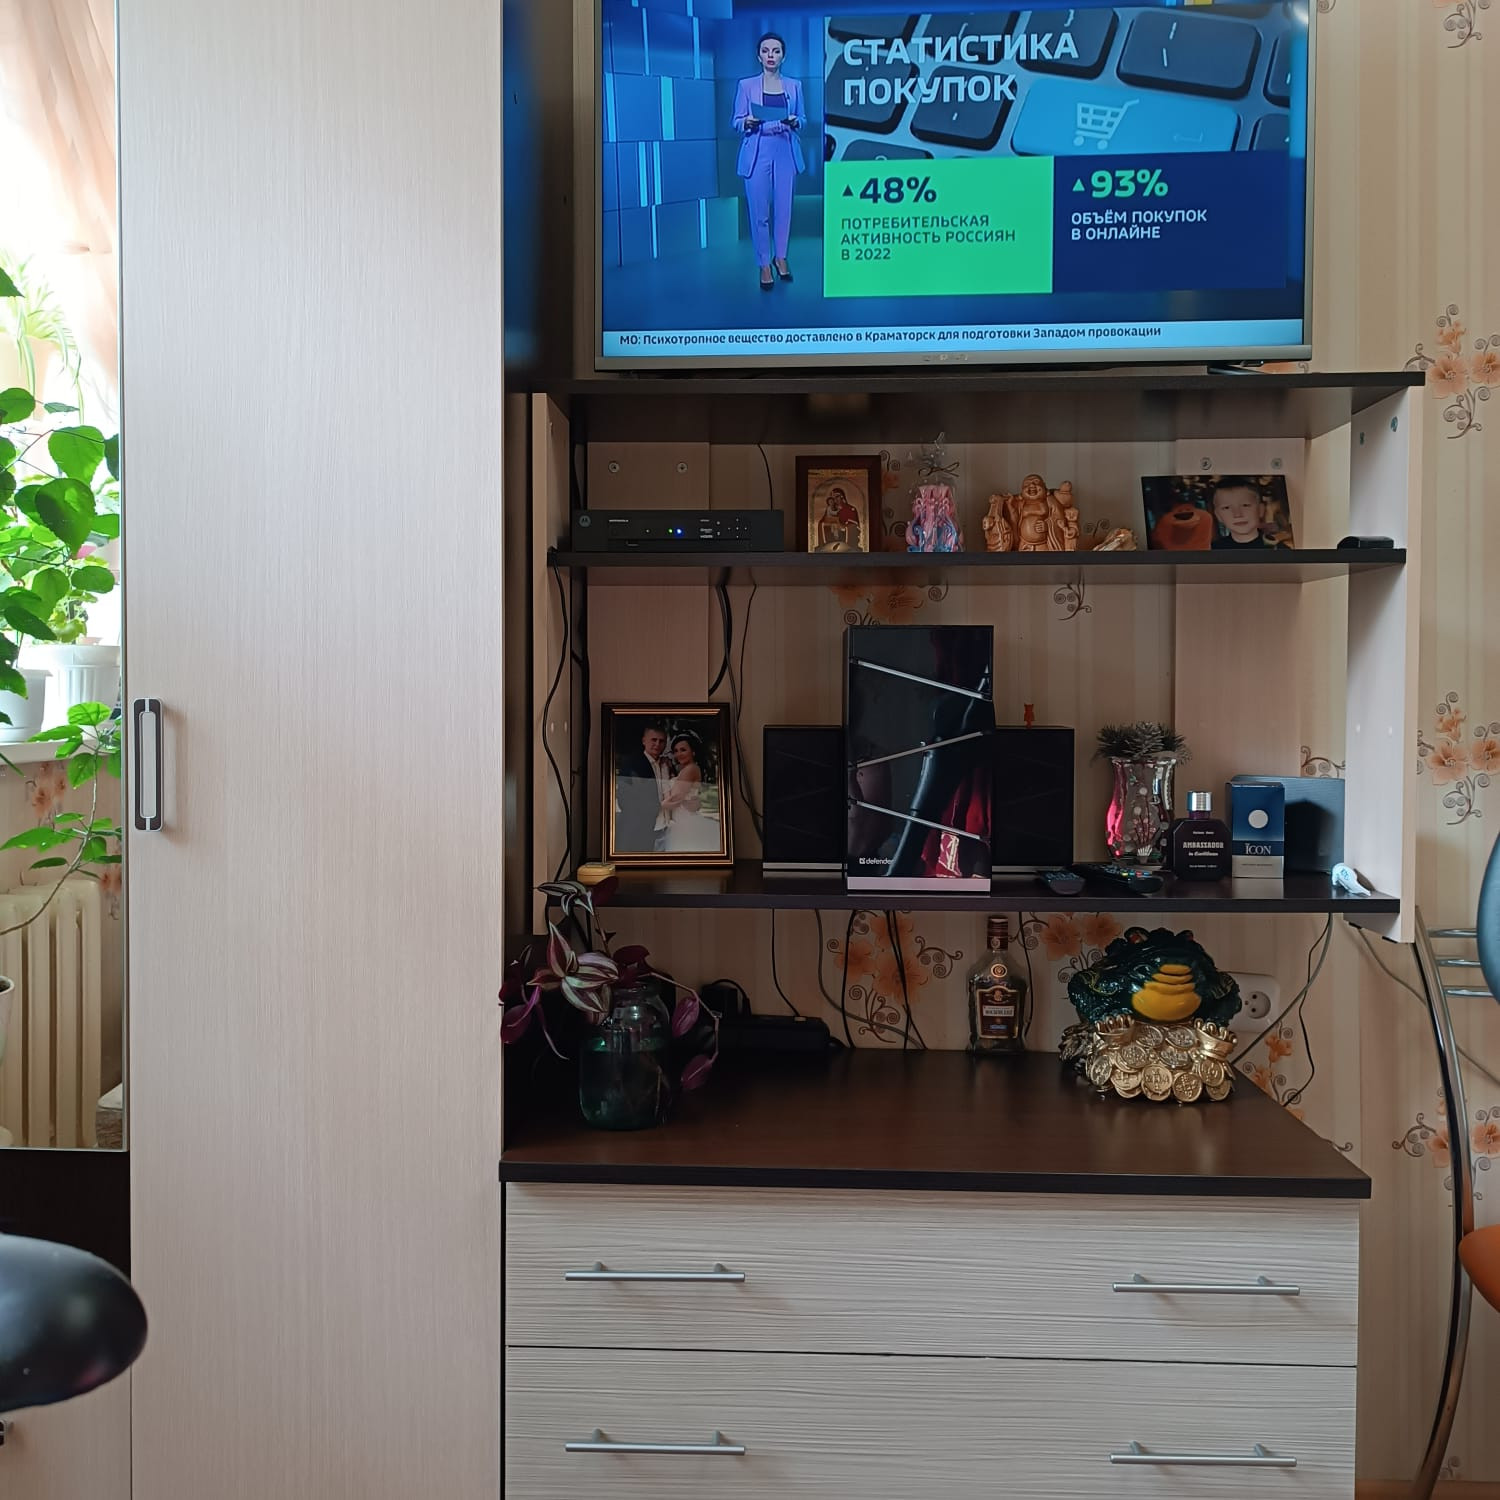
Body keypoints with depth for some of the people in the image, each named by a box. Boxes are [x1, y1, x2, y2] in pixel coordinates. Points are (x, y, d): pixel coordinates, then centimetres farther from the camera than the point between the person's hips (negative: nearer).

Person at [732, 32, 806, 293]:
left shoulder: (794, 85, 8)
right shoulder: (746, 85, 2)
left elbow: (801, 119, 12)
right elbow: (737, 121, 3)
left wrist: (794, 122, -11)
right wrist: (748, 122, -19)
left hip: (786, 151, 2)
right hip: (757, 152, -2)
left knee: (783, 208, 5)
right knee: (759, 212, -3)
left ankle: (780, 257, 25)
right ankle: (764, 265, 8)